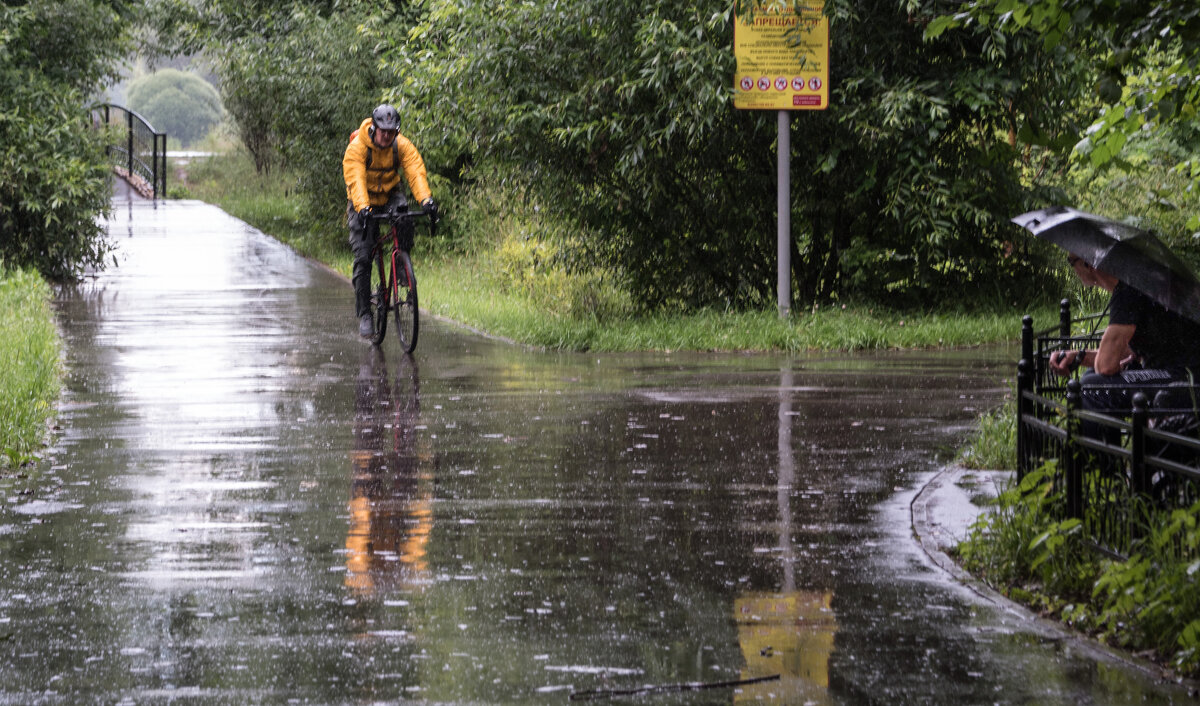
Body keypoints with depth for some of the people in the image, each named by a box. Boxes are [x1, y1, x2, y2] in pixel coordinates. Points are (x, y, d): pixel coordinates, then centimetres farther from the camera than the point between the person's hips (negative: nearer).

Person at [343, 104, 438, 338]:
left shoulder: (403, 146, -15)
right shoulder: (357, 148, -23)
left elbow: (416, 172, -28)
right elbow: (355, 179, -34)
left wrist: (426, 199, -46)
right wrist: (362, 207, -51)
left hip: (390, 196, 2)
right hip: (364, 203, -2)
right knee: (363, 257, -11)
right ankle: (363, 313, -4)